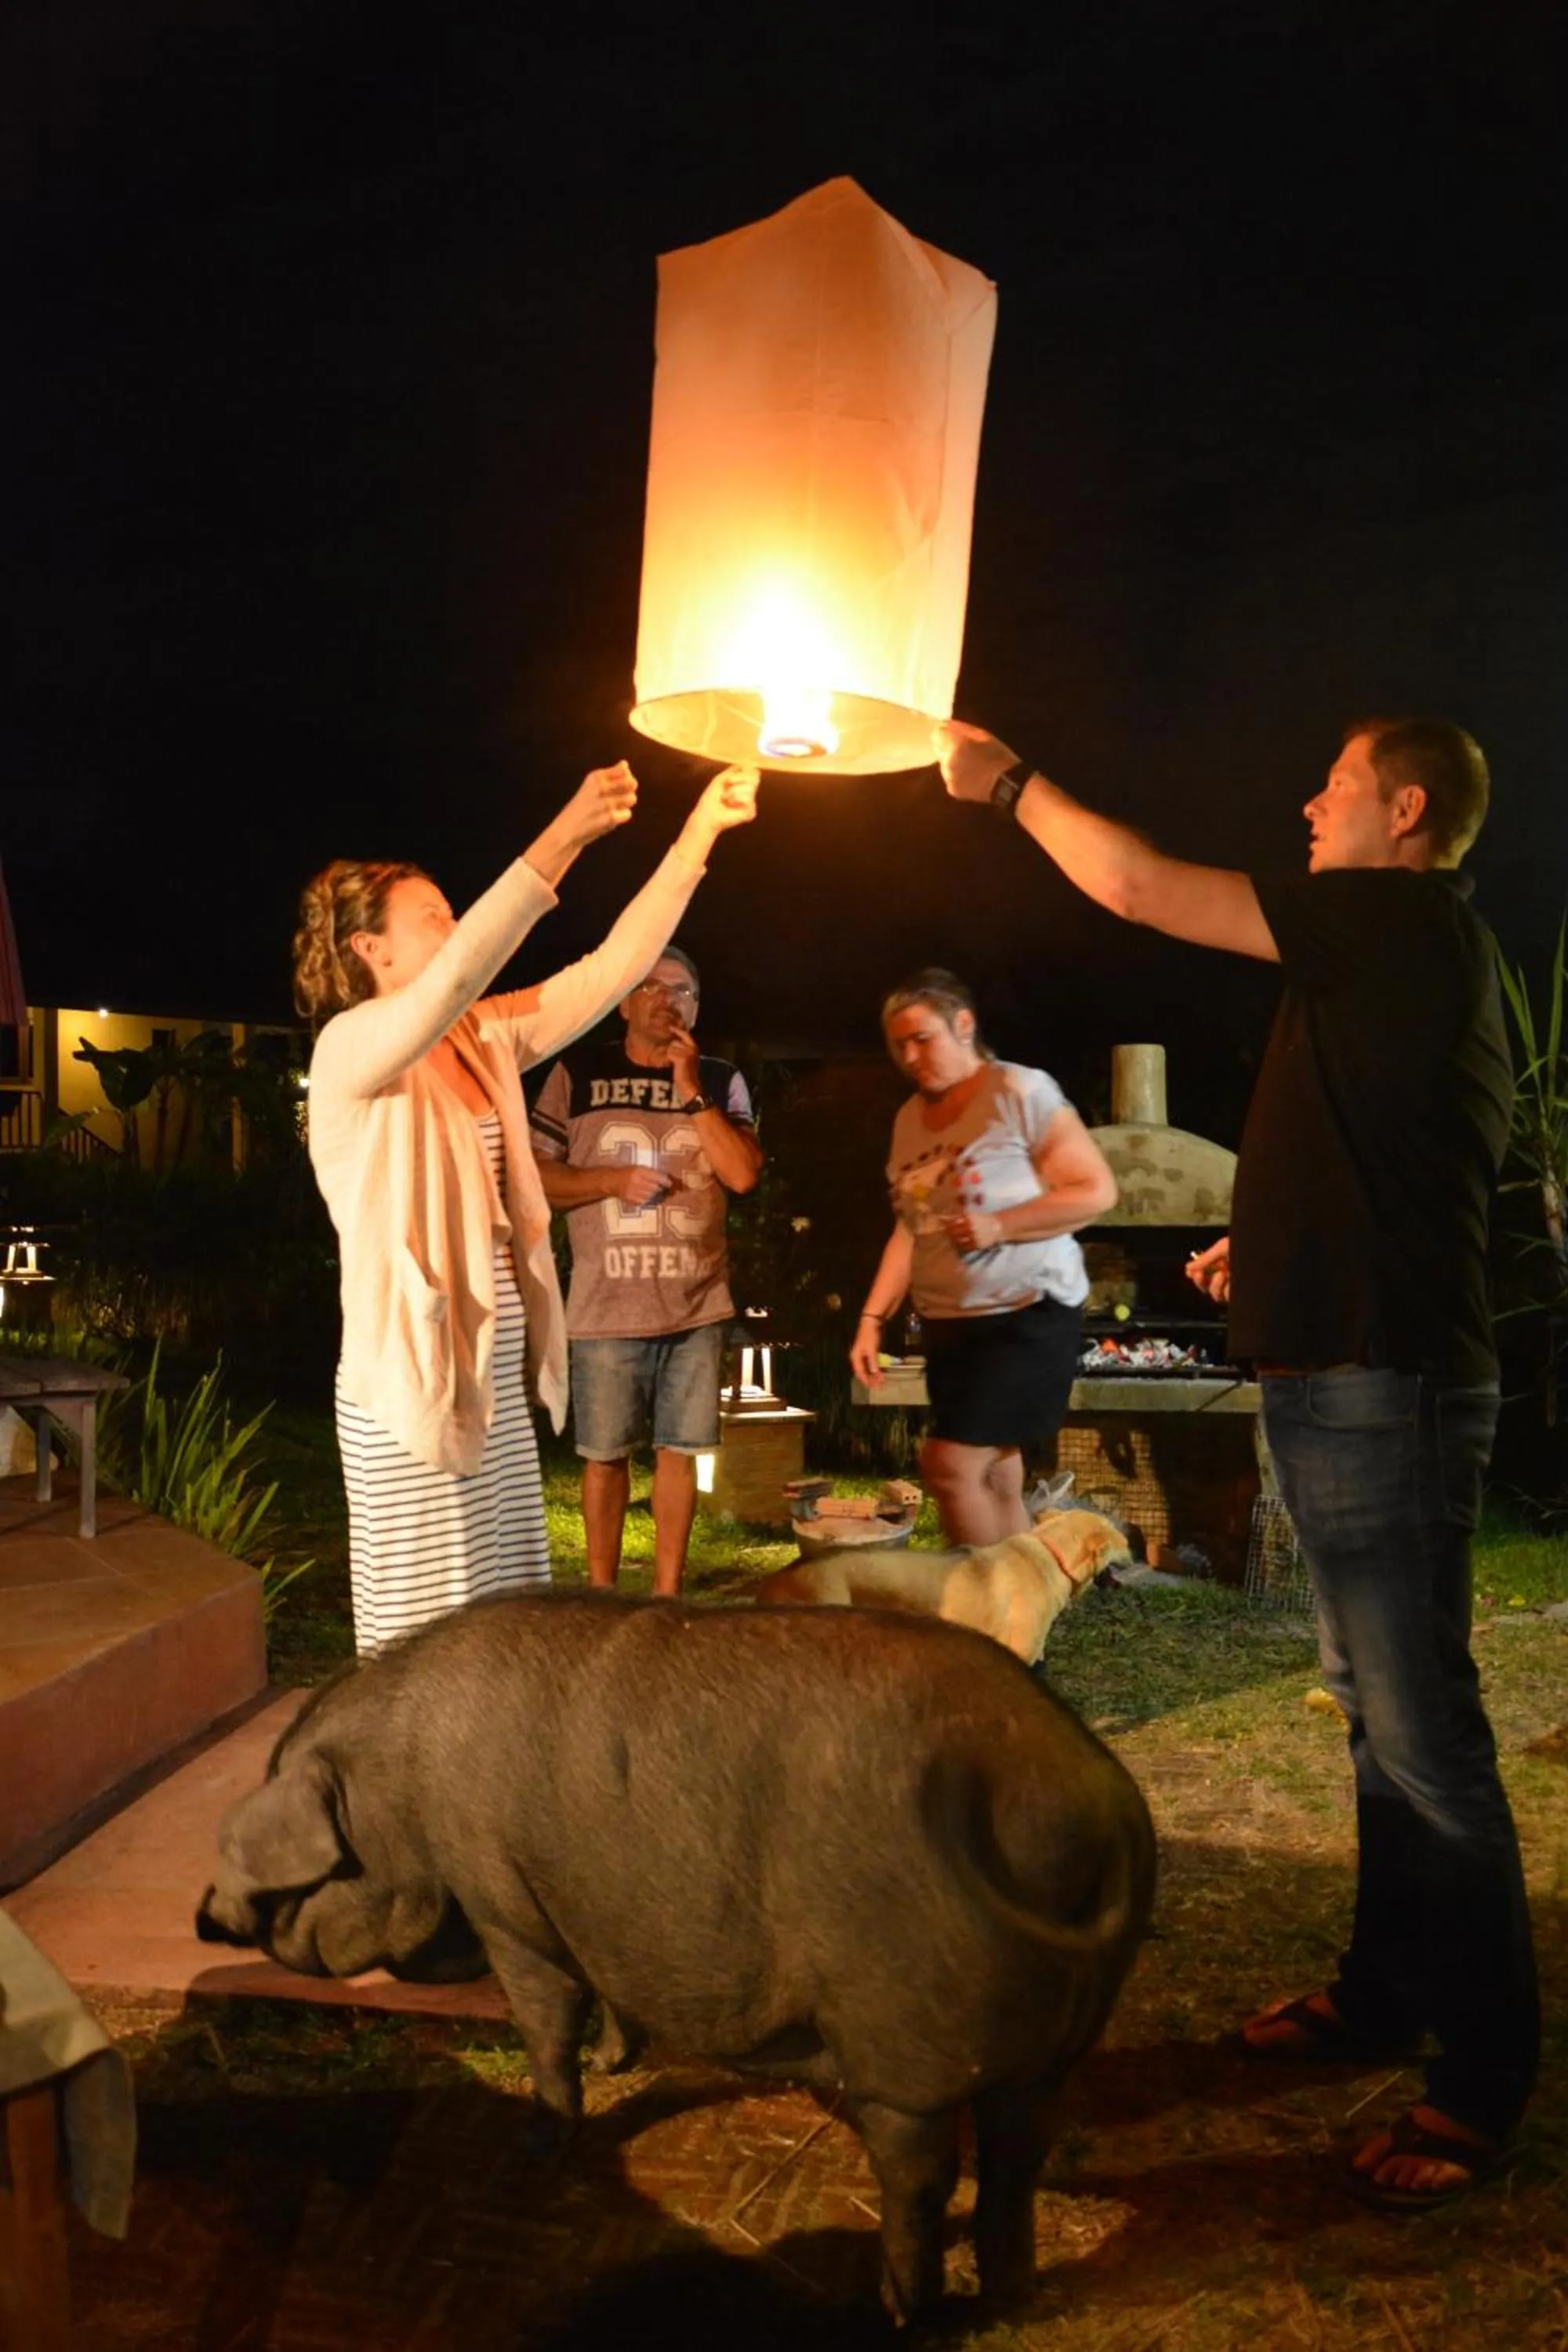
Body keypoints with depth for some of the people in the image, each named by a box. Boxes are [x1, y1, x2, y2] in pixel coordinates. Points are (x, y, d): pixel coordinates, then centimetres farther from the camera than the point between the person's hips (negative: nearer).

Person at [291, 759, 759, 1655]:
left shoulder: (481, 1041, 10)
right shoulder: (351, 1048, -10)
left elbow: (611, 971, 4)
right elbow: (458, 975, -29)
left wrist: (697, 837, -3)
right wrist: (564, 837, -34)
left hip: (496, 1383, 7)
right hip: (410, 1390, -7)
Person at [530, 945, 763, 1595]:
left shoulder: (721, 1082, 7)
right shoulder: (577, 1073, 1)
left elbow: (743, 1174, -6)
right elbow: (534, 1177, 0)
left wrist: (689, 1088, -10)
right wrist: (613, 1180, -15)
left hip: (697, 1305, 2)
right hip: (607, 1308, -2)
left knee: (679, 1450, 7)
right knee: (605, 1453, 8)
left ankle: (667, 1596, 19)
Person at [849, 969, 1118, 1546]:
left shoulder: (1021, 1092, -10)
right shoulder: (909, 1119, 10)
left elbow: (1096, 1191, -12)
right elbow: (909, 1229, 13)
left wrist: (999, 1225, -22)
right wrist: (873, 1317, 4)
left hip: (1027, 1313, -7)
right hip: (946, 1323, 7)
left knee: (951, 1463, -12)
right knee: (994, 1476, 8)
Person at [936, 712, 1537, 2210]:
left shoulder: (1409, 919, -11)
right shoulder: (1412, 949, 19)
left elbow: (1136, 885, -13)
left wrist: (1010, 783, 1)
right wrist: (1263, 1247, 22)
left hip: (1382, 1388, -11)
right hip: (1349, 1379, 11)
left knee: (1422, 1731, -4)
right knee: (1378, 1708, 18)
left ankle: (1483, 2074, 9)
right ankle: (1386, 1990, 32)